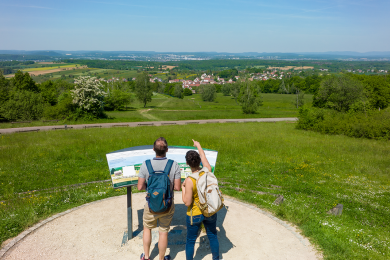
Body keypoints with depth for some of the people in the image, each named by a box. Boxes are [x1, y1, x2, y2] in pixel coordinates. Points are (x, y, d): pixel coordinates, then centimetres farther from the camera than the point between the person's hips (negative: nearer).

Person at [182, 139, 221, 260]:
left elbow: (187, 202, -22)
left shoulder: (189, 180, -28)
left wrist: (183, 188, -8)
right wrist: (198, 146, 22)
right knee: (212, 236, 25)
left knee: (191, 240, 17)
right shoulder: (207, 171, -15)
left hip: (195, 215, -4)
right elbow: (204, 157, 7)